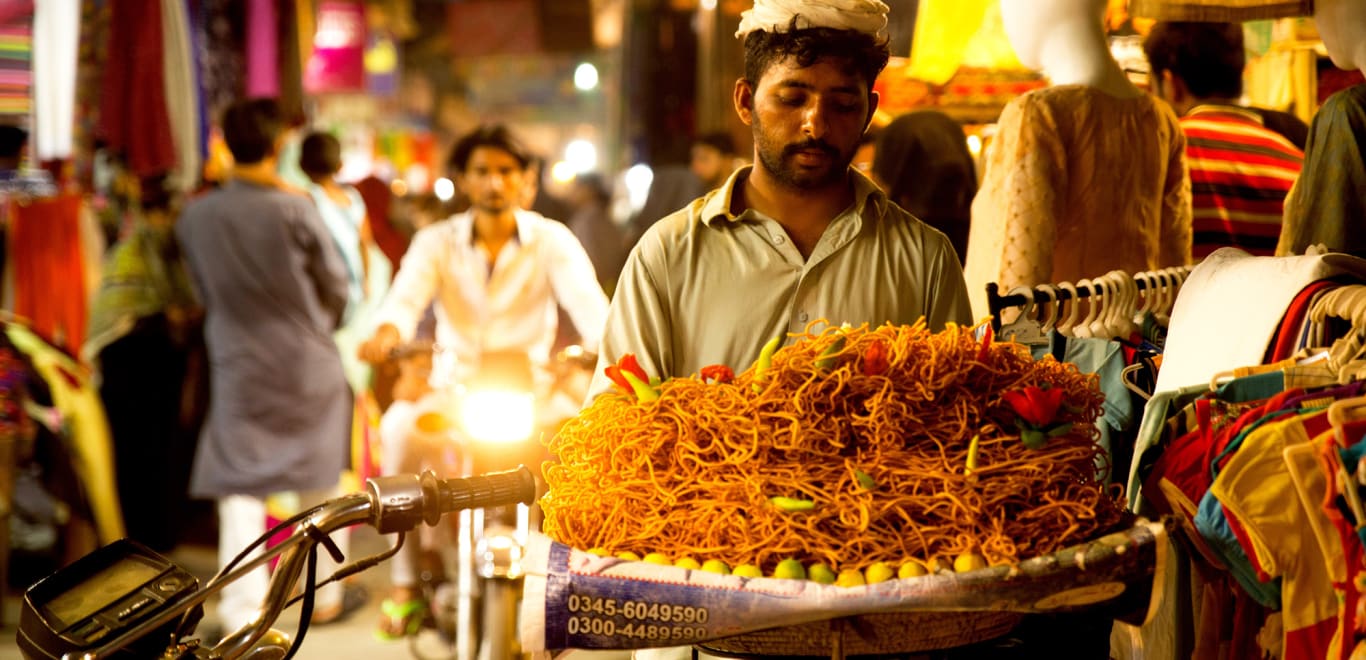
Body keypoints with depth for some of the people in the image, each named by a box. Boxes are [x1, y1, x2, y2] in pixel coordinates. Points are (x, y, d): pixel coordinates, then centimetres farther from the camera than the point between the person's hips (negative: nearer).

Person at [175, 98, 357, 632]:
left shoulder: (196, 217, -6)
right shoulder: (295, 210, -15)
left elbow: (205, 292, 8)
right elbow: (335, 286, -3)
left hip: (238, 367, 1)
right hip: (308, 367, -1)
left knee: (239, 493, 2)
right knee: (320, 486, 16)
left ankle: (241, 615, -5)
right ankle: (326, 595, 27)